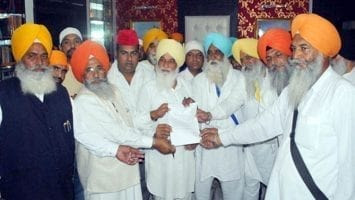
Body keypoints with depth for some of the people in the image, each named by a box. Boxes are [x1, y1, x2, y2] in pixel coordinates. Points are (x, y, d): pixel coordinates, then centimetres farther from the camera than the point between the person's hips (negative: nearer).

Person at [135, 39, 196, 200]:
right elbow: (138, 122, -7)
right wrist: (153, 115, -25)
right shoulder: (149, 88, -6)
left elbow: (193, 115, 13)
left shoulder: (186, 86, 6)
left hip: (185, 152, 4)